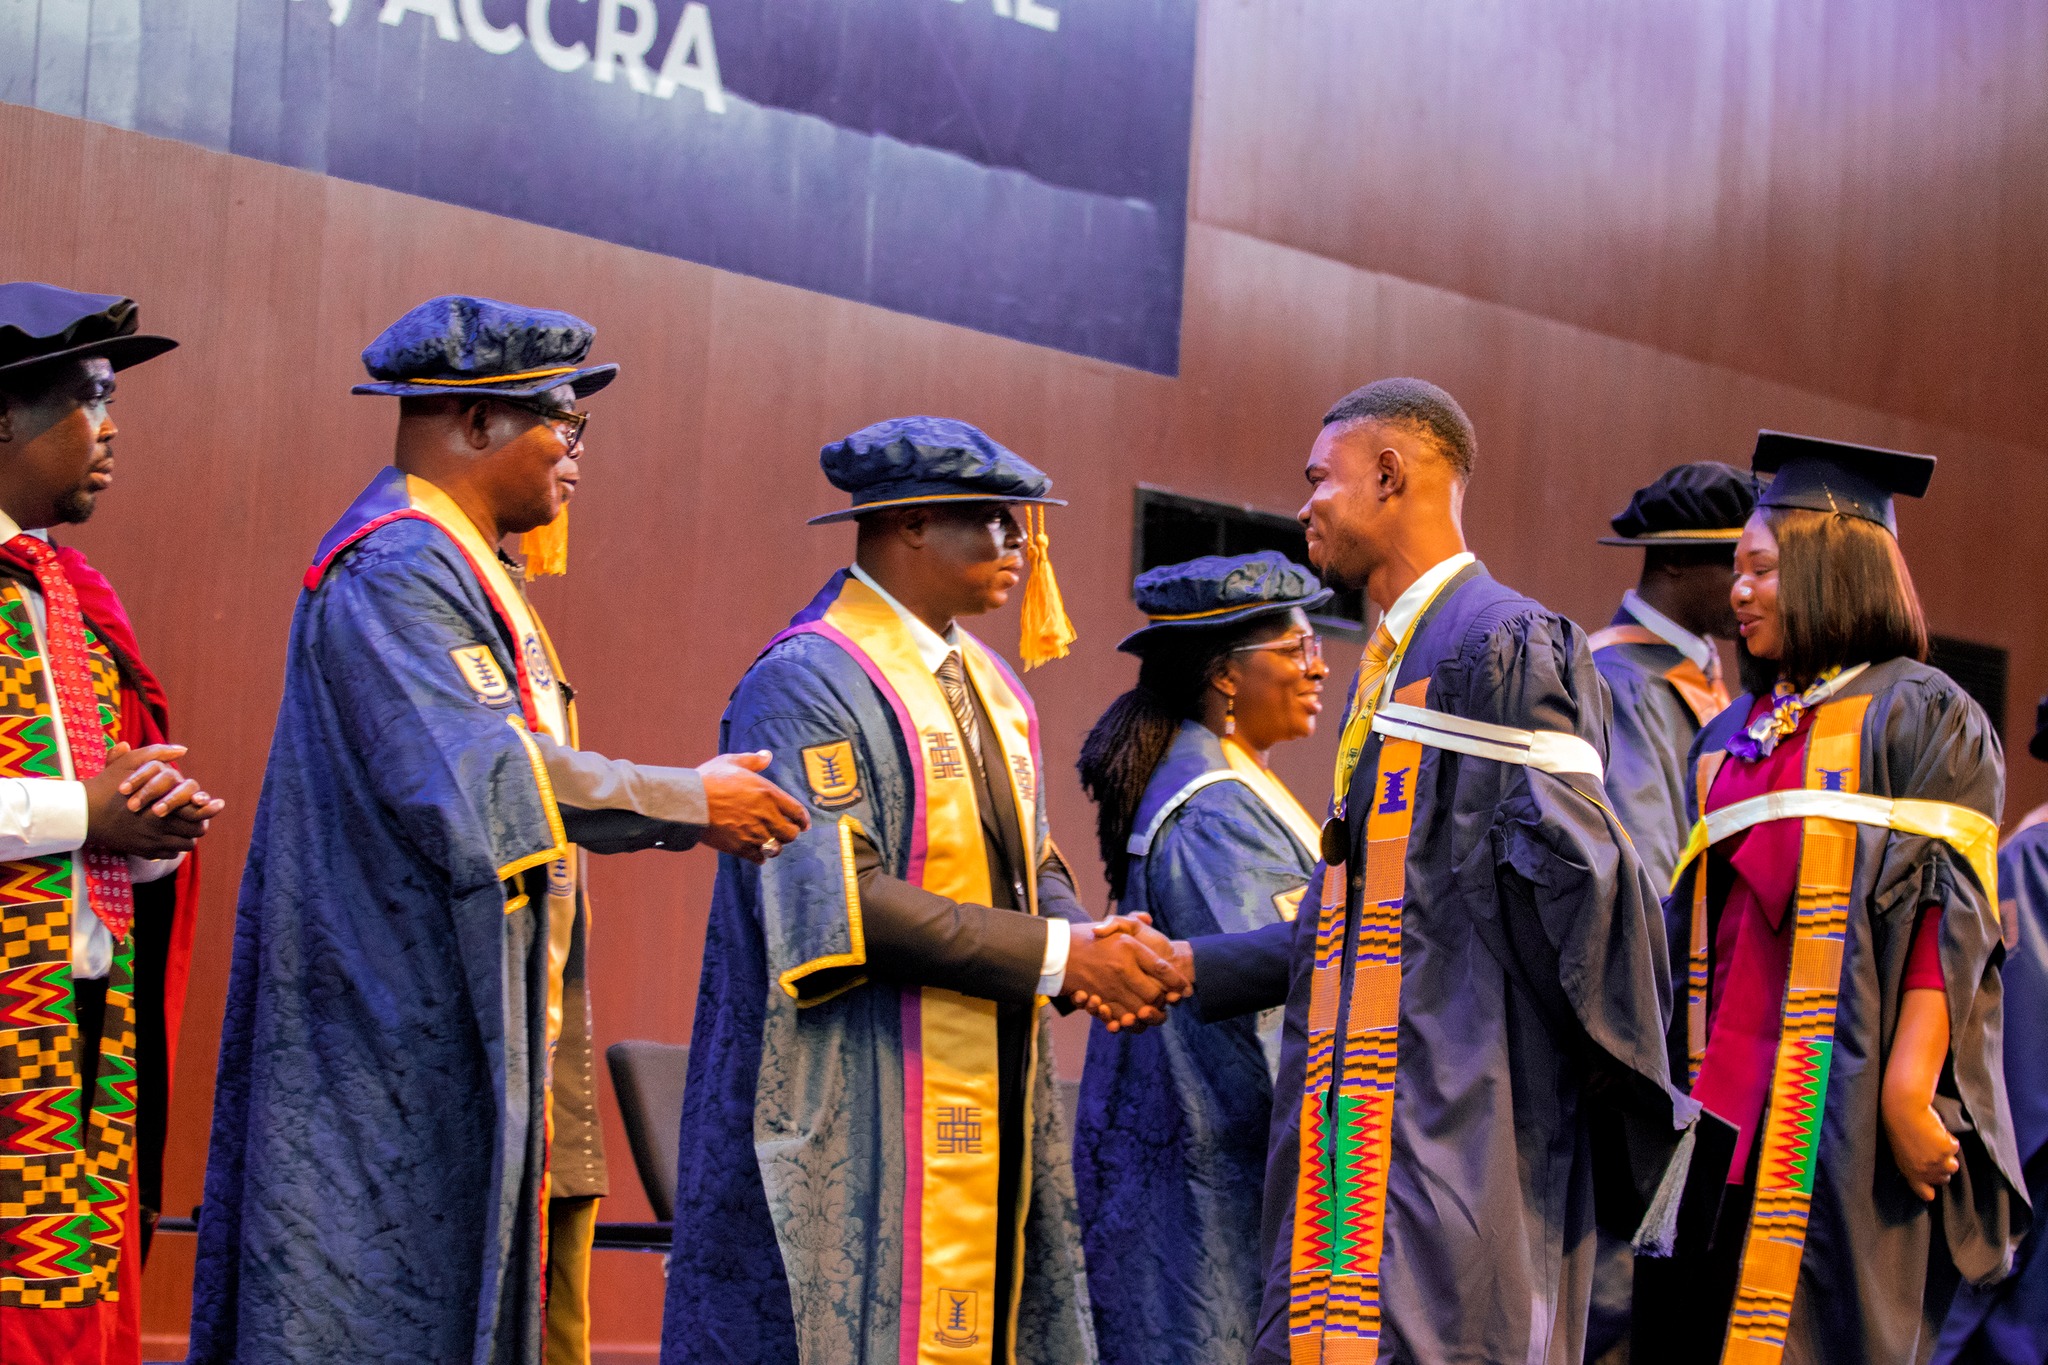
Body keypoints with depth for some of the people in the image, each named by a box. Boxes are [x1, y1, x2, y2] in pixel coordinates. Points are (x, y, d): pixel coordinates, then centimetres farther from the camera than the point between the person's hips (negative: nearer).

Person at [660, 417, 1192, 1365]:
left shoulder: (992, 689, 16)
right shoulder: (808, 683, -13)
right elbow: (836, 902, -21)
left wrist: (1089, 947, -7)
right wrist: (1056, 955, -19)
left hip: (989, 1104, 9)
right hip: (856, 1120, -8)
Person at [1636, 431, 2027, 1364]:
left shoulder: (1919, 716, -1)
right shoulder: (1732, 737, 19)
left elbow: (1948, 917, -10)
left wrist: (1907, 1090, -19)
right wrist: (1678, 1078, 13)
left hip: (1844, 1106, -6)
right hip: (1728, 1102, 6)